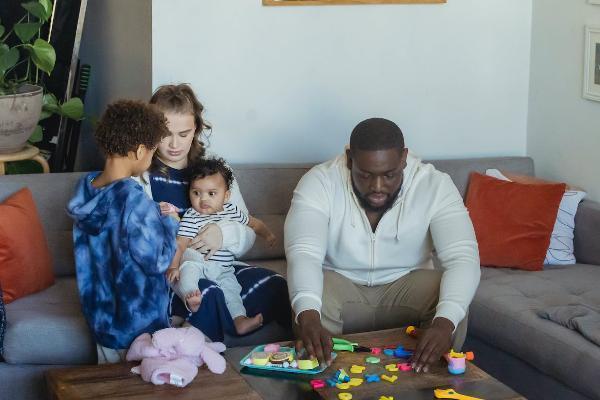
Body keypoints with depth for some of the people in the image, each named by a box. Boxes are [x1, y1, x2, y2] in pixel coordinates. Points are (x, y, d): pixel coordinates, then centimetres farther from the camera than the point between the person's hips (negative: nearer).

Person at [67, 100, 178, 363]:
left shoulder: (86, 188, -3)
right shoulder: (134, 201, -26)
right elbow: (158, 261, -20)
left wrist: (156, 217, 8)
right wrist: (169, 223, -5)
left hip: (100, 318, 7)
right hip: (139, 323, -7)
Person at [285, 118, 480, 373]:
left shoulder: (434, 185, -20)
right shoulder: (319, 183, -22)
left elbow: (463, 258, -29)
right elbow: (303, 254, -33)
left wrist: (444, 322, -48)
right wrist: (308, 315, -55)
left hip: (406, 284, 1)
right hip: (339, 283, -1)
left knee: (453, 308, -28)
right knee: (311, 302, -33)